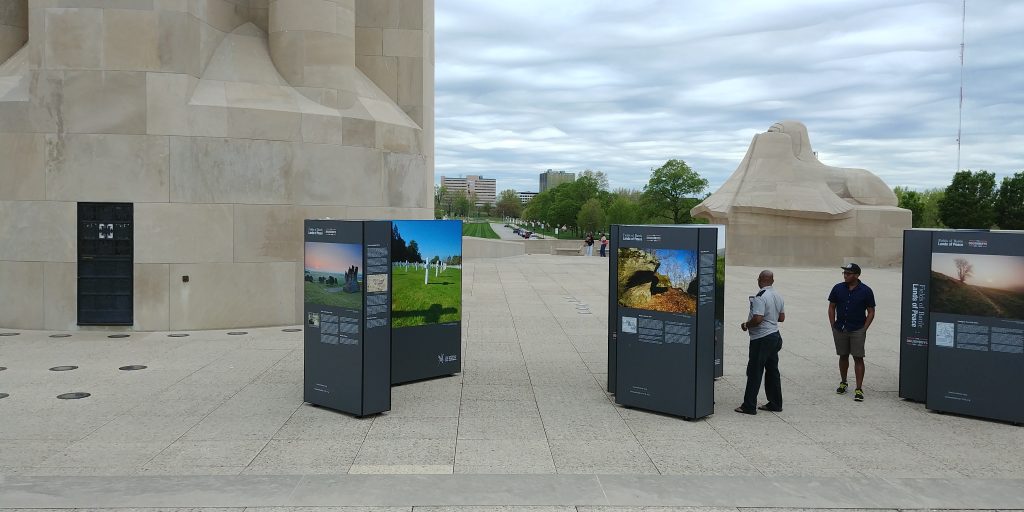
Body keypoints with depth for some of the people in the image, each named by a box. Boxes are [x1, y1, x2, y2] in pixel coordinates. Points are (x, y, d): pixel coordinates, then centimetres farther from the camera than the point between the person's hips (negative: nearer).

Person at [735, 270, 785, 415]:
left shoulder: (760, 297, -20)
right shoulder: (778, 296, 8)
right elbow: (782, 317, 15)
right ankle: (775, 404, 21)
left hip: (761, 339, -9)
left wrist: (746, 325, -9)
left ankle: (749, 406, 1)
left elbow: (757, 319, -26)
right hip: (775, 336, 9)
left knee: (754, 372, -3)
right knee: (772, 370, 15)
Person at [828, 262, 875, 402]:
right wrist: (833, 326, 3)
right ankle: (843, 383, 29)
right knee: (843, 356, 13)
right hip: (840, 329, 3)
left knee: (858, 358, -4)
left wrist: (864, 329, -7)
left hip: (857, 330, -3)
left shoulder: (866, 291, -5)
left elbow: (871, 312, -1)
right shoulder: (838, 288, 1)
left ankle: (859, 389, -3)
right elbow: (831, 308, 8)